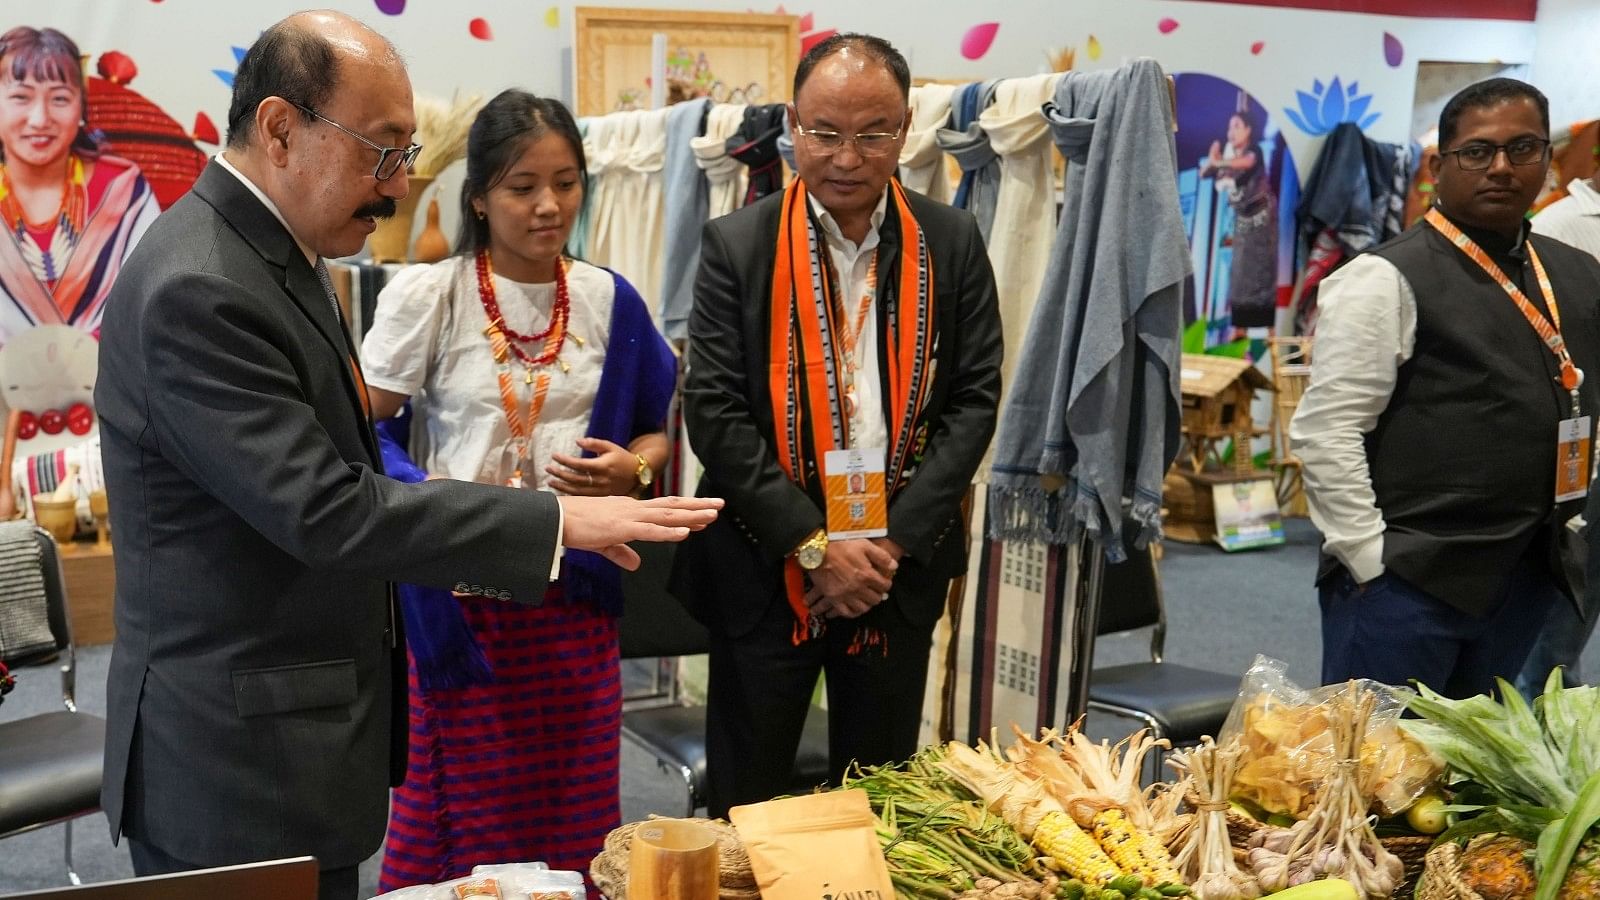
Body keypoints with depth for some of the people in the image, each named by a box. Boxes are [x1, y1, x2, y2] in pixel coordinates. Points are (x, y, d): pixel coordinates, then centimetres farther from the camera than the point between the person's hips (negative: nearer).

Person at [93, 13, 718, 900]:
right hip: (238, 764, -9)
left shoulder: (274, 252, 9)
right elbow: (322, 509, -25)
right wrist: (556, 519, -22)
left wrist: (452, 552, 9)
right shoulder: (196, 292, -23)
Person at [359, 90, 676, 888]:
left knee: (571, 816, 10)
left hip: (574, 596, 3)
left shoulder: (609, 301, 3)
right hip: (461, 591, -2)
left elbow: (657, 432, 11)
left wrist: (633, 470, -10)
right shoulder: (427, 295, -5)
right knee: (462, 814, 6)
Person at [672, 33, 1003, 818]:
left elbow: (974, 399, -1)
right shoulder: (738, 245, -5)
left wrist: (895, 541, -10)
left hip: (900, 570, 2)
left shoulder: (951, 243, 0)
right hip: (766, 569, -2)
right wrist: (813, 544, -15)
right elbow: (713, 411, -9)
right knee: (745, 802, 10)